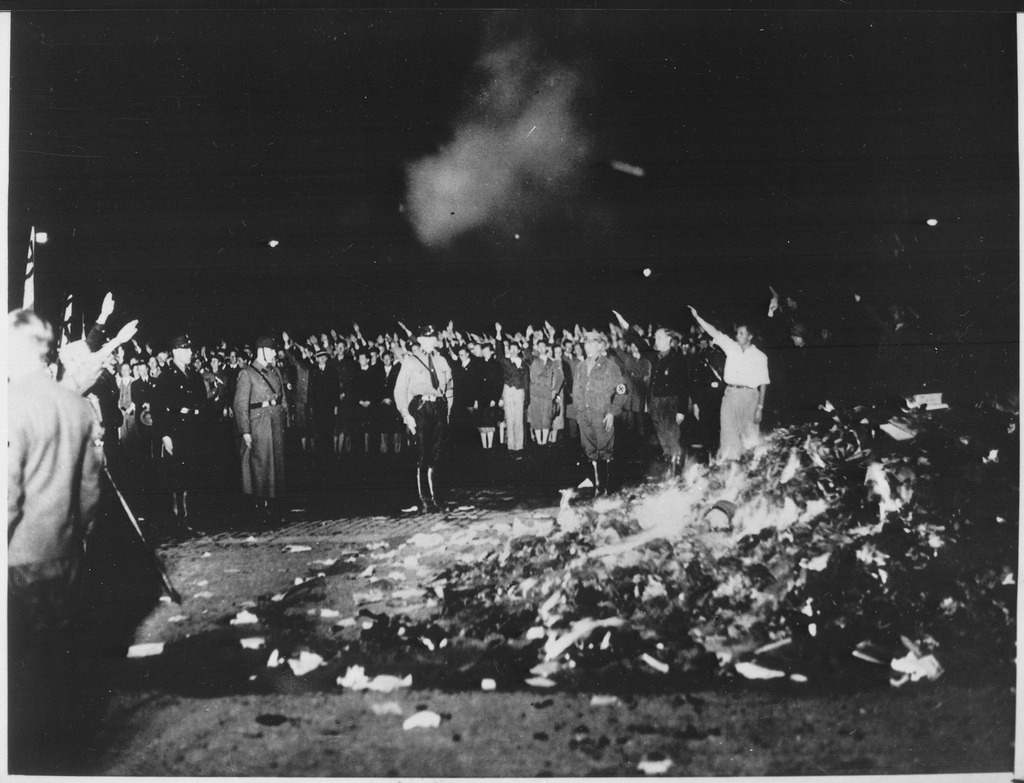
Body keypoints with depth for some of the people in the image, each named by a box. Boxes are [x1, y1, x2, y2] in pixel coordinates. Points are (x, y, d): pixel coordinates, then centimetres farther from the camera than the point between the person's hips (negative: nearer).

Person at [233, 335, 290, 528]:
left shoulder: (276, 371, 13)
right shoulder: (247, 374, -7)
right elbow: (240, 403, -10)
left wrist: (286, 421, 7)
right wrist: (245, 431, -15)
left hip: (277, 423, 6)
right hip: (258, 423, -6)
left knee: (277, 463, 7)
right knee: (260, 464, -4)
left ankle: (271, 502, 16)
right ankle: (260, 507, 2)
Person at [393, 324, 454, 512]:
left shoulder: (441, 361, 14)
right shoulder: (410, 361, 1)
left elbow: (449, 388, 19)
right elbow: (400, 390, -2)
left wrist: (447, 411, 9)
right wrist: (406, 415, -10)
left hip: (439, 408, 4)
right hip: (420, 407, -4)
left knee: (435, 454, 6)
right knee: (422, 456, -6)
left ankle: (433, 495, 16)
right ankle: (425, 500, -3)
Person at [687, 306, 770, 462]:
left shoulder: (760, 357, 0)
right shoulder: (732, 347, 8)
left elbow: (763, 383, 0)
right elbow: (714, 332, 4)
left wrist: (760, 407, -6)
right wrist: (696, 316, -5)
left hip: (749, 396, -3)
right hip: (730, 394, 3)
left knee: (750, 437, 0)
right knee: (728, 434, 1)